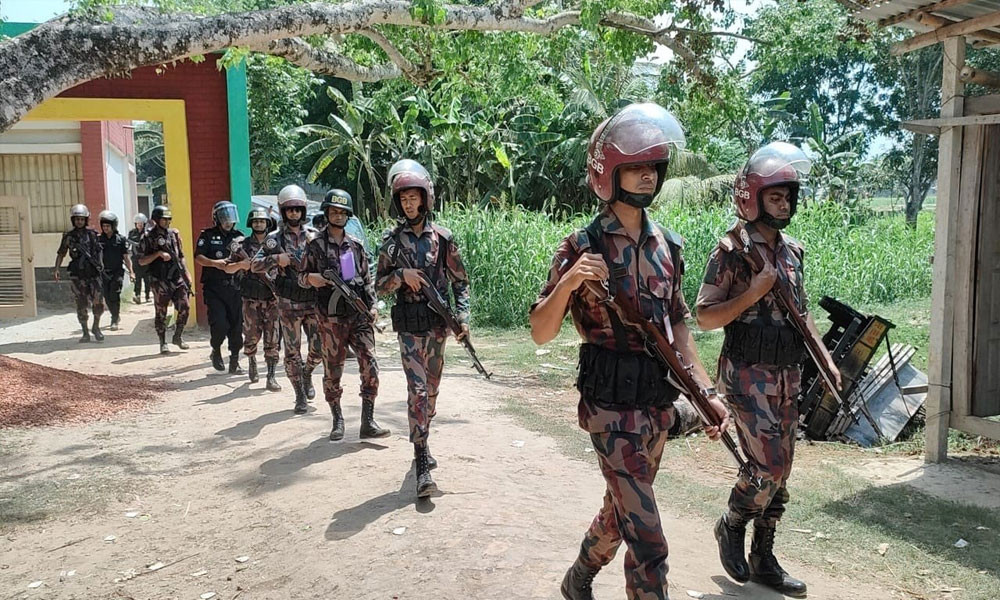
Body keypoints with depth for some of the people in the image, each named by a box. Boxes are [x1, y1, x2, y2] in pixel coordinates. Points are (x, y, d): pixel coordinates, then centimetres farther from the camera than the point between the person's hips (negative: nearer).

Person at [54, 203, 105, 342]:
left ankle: (96, 328, 17)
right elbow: (61, 254, 8)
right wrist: (56, 269, -3)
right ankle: (85, 333, 12)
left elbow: (99, 251, 10)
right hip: (77, 275, 0)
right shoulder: (68, 236, 4)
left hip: (94, 273, 0)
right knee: (81, 305, 2)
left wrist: (100, 266, 2)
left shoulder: (92, 234, 5)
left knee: (99, 303, -5)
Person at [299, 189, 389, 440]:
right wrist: (310, 278, -17)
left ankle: (368, 422, 0)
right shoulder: (315, 244, 2)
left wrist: (372, 305, 6)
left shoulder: (356, 245, 12)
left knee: (370, 365, -6)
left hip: (359, 315, 3)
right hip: (331, 318, -2)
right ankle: (338, 421, 19)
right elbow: (301, 276, 6)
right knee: (333, 371, 5)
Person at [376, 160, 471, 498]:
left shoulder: (442, 238, 2)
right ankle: (422, 463, -10)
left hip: (437, 324, 2)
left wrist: (462, 316, -5)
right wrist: (401, 275, -14)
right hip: (409, 326, -2)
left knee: (431, 388, 13)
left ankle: (421, 442, 33)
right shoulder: (392, 241, 3)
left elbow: (460, 281, 6)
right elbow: (379, 286, 5)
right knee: (417, 389, -10)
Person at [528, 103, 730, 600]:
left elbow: (678, 324, 13)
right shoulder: (582, 246, -11)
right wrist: (567, 283, -29)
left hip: (659, 404, 7)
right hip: (611, 406, -7)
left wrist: (706, 390, 5)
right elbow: (541, 333, -11)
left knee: (621, 508, 23)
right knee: (647, 541, -6)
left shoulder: (667, 245, 7)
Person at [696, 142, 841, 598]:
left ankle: (763, 560, 24)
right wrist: (753, 292, -22)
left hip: (787, 376, 7)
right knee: (767, 467, -11)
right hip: (748, 375, -7)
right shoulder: (732, 250, -11)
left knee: (779, 472, 11)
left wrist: (826, 359, 12)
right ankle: (731, 526, 18)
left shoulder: (792, 250, 11)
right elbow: (705, 317, -13)